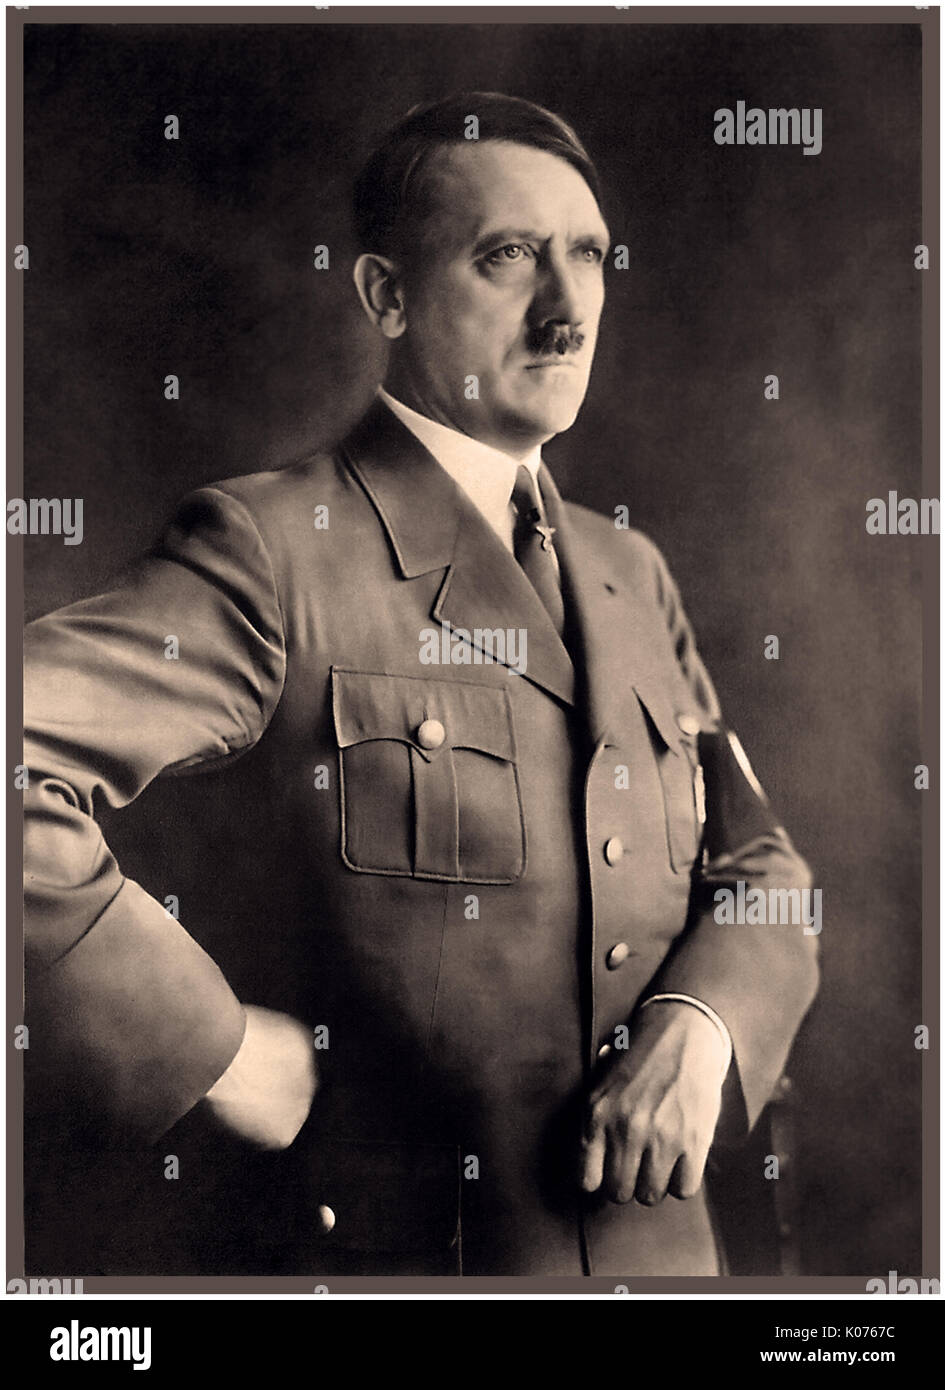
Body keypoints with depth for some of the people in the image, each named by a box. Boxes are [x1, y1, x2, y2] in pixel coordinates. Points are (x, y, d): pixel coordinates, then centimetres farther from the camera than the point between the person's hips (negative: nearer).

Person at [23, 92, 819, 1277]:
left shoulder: (632, 577, 6)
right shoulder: (272, 553, -16)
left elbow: (758, 864, 9)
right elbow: (19, 768, -26)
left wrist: (705, 1021, -10)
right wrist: (208, 1048, -22)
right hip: (366, 1249, -6)